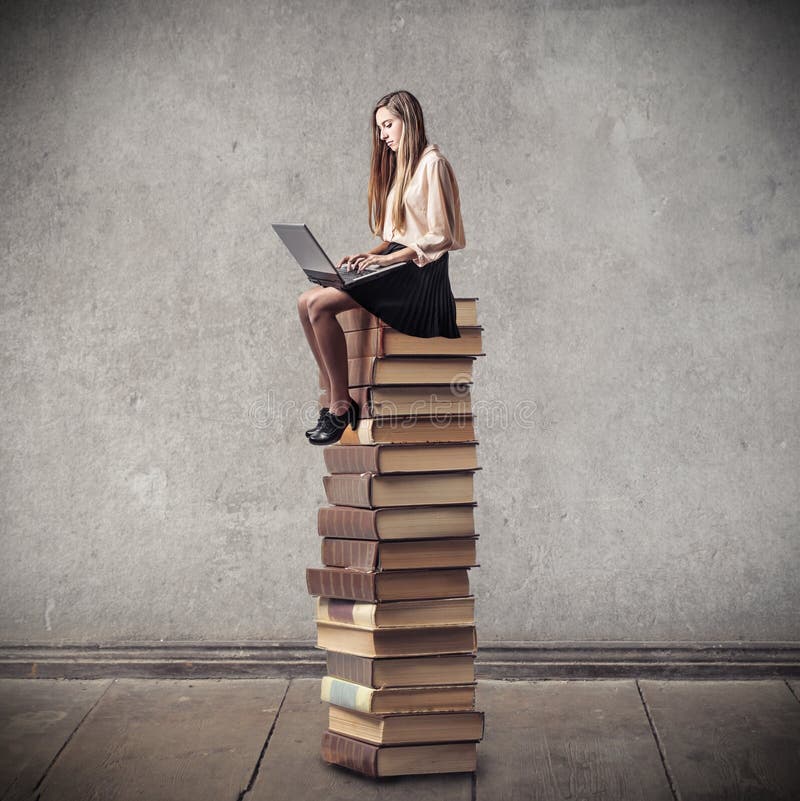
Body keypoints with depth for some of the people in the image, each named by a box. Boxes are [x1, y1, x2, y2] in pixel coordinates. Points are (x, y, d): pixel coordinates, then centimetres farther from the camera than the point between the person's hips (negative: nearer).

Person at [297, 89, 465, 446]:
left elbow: (439, 237, -13)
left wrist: (388, 258, -18)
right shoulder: (398, 165, 22)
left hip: (420, 270, -9)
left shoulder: (431, 163, -6)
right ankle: (331, 399, -10)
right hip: (394, 265, 9)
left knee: (320, 304, -24)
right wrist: (369, 254, 3)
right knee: (307, 302, -9)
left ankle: (341, 405, -16)